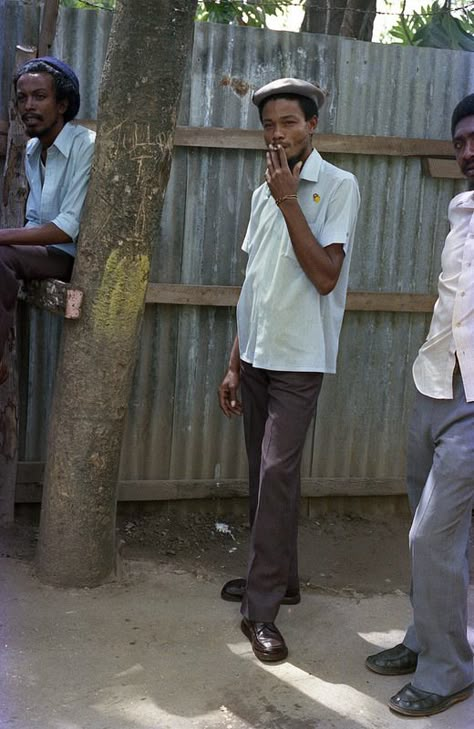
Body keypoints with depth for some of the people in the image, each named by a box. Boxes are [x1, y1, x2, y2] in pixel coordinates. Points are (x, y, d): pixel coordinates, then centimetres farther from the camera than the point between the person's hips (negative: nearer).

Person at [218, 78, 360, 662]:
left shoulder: (338, 187, -6)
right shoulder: (263, 193, 12)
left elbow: (324, 275, -16)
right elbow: (253, 285, 13)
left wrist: (289, 201, -17)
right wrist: (234, 364, 12)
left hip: (298, 358, -6)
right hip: (256, 355, 6)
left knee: (277, 471, -11)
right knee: (262, 471, 11)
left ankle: (262, 609, -4)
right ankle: (277, 576, 27)